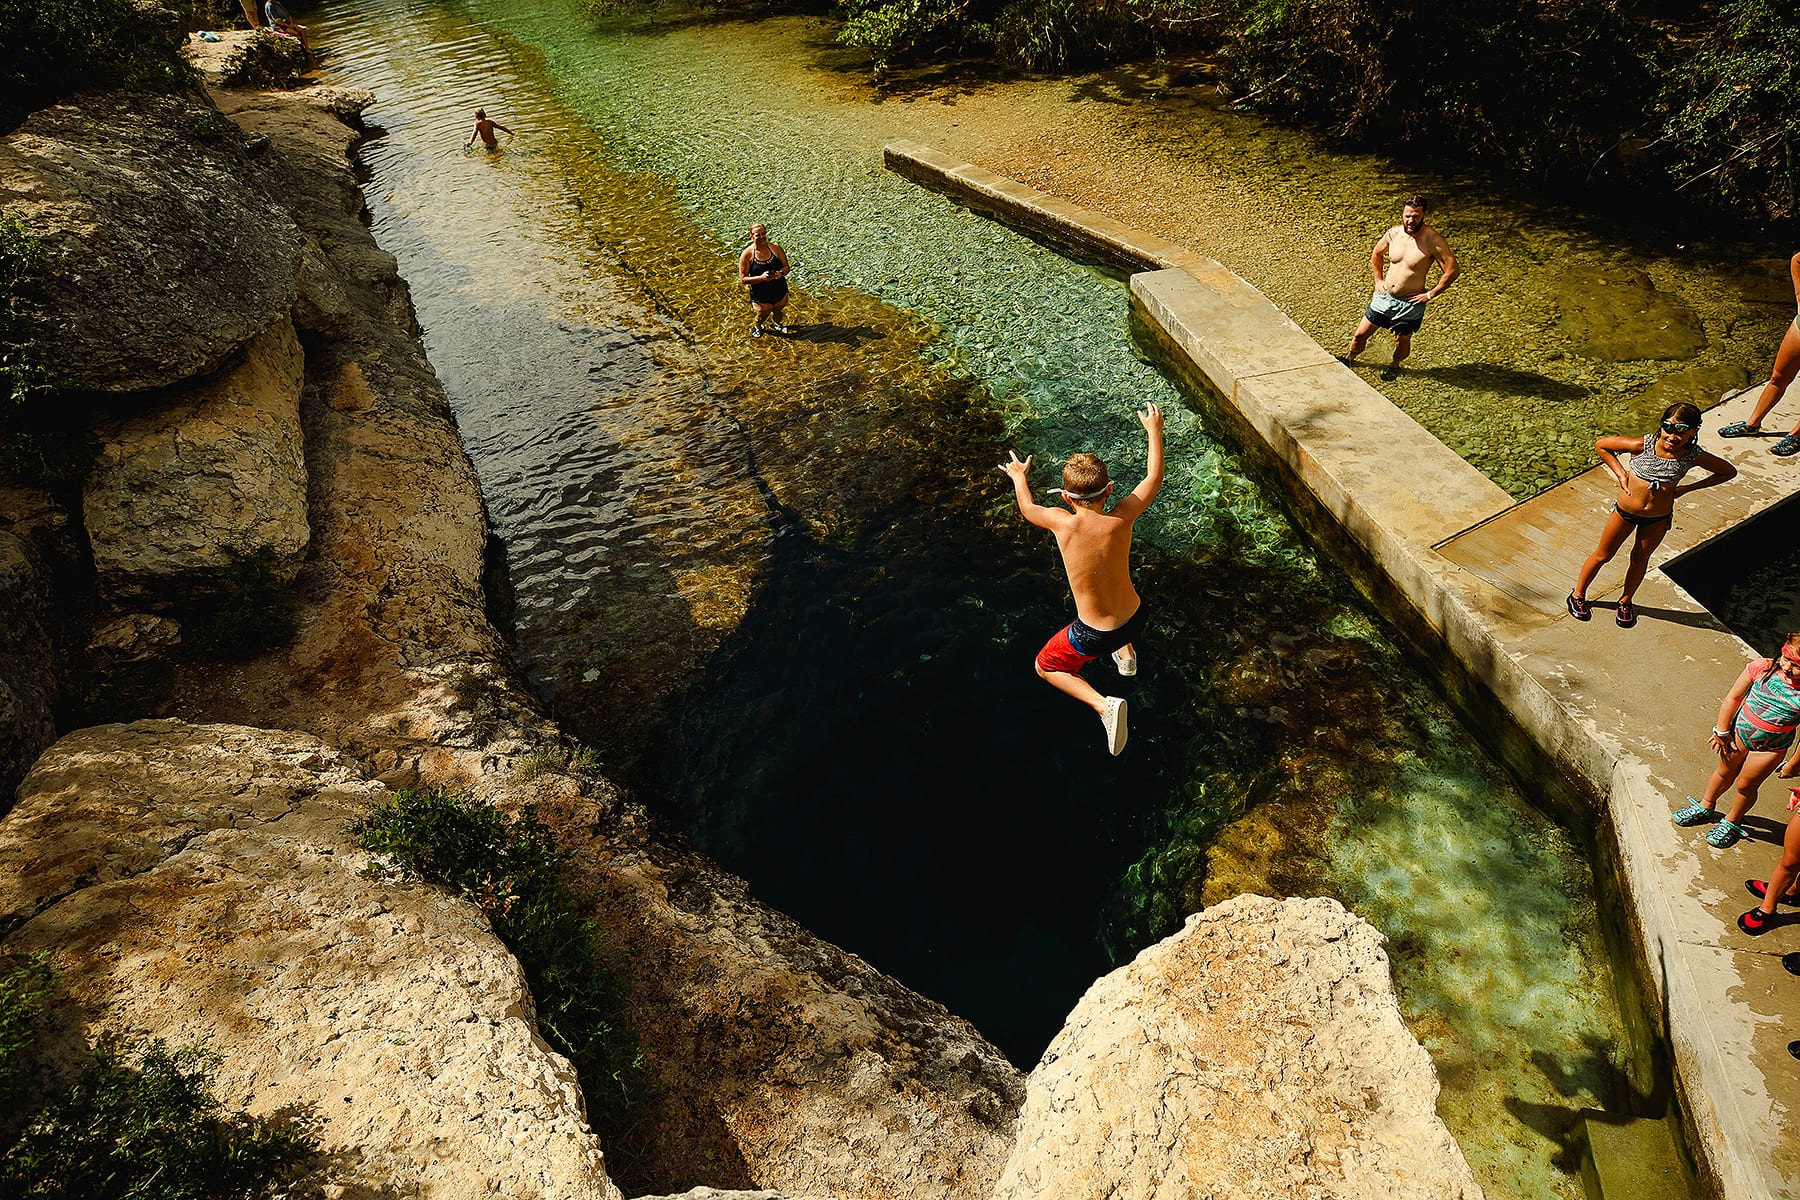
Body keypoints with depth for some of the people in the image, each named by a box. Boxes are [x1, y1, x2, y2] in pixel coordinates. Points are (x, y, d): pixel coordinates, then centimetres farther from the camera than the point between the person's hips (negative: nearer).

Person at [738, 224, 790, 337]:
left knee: (779, 311, 26)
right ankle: (755, 326, 50)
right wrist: (761, 278, -31)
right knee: (763, 315, 11)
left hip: (780, 292, 3)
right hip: (761, 296, -3)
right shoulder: (747, 254, -18)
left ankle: (776, 324, 63)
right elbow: (743, 279, -16)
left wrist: (781, 273, -26)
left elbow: (787, 267, -1)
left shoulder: (775, 248, -10)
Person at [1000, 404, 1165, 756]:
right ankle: (1126, 653, 36)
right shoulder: (1120, 520, -21)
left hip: (1094, 636, -4)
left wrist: (1019, 476, 19)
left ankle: (1104, 705, 0)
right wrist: (1154, 430, 13)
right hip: (1135, 619, 5)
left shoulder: (1063, 524, -26)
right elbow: (1154, 477, -1)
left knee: (1045, 667, 23)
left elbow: (1027, 509, -1)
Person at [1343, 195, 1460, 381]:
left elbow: (1453, 271, -18)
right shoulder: (1393, 233, -6)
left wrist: (1431, 294, -15)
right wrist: (1378, 280, 8)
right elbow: (1376, 255, 16)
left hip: (1410, 303, -3)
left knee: (1402, 341, 13)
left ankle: (1394, 365, 44)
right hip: (1384, 296, 4)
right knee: (1360, 334, 10)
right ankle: (1350, 358, 39)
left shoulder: (1433, 241, -21)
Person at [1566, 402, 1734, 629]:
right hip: (1625, 511, -2)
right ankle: (1578, 594, 35)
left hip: (1658, 519, 2)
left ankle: (1626, 601, 43)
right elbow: (1601, 445, -13)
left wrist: (1687, 488, -8)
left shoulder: (1694, 456, -20)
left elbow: (1729, 472, -2)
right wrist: (1620, 474, -15)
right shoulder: (1642, 445, -27)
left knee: (1640, 560, 21)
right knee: (1602, 555, 14)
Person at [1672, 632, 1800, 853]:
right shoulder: (1762, 668, -22)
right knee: (1725, 772, 24)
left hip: (1770, 748, -2)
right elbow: (1733, 697, -6)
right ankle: (1705, 807, 49)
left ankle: (1732, 822, 42)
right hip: (1739, 730, 2)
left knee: (1745, 786, 14)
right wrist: (1722, 731, 0)